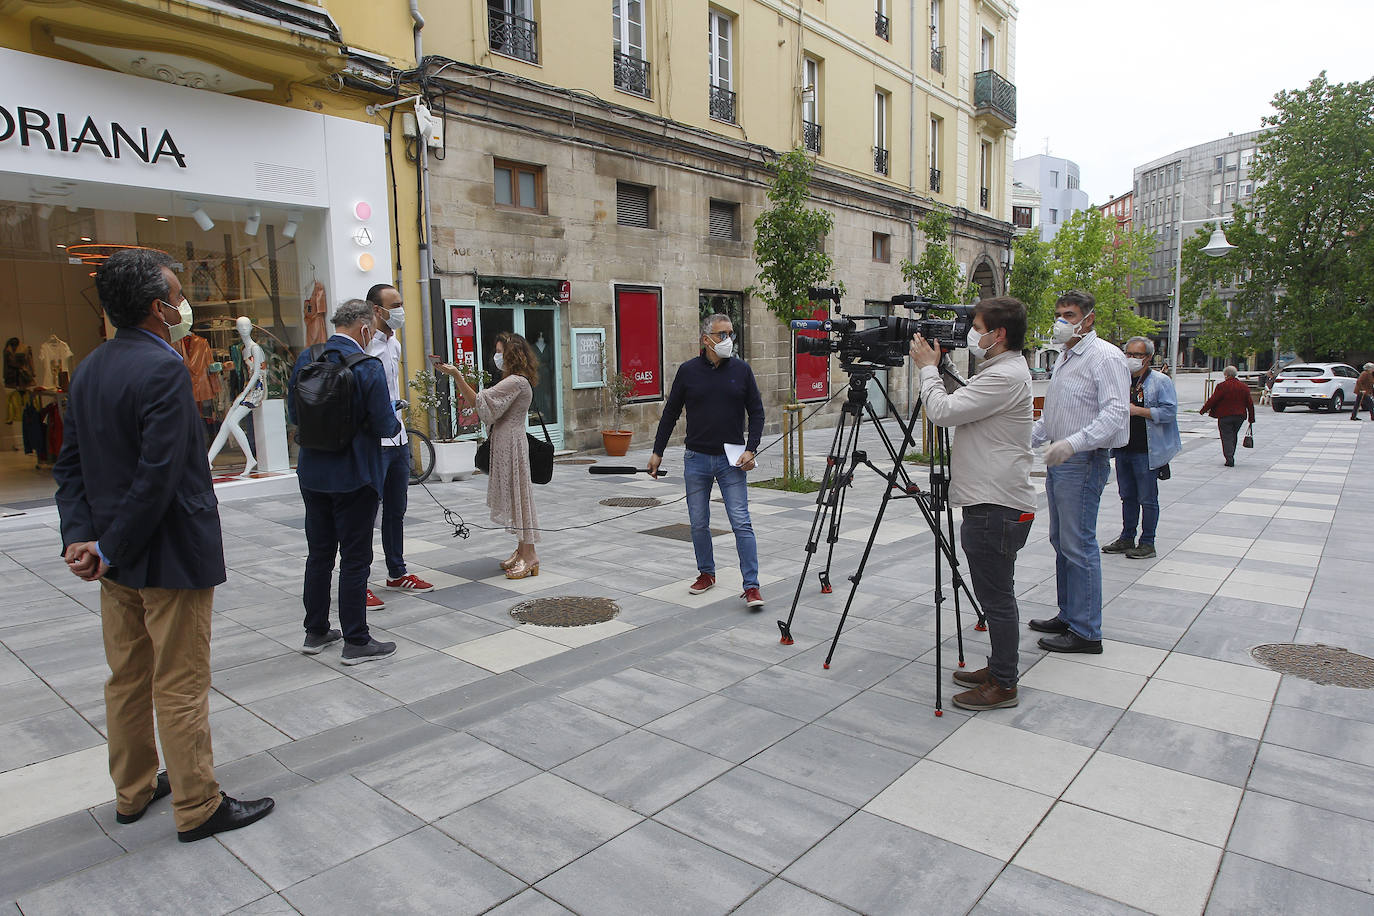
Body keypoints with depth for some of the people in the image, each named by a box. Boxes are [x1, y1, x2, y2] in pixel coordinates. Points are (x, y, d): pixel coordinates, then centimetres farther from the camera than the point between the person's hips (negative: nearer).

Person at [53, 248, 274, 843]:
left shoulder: (88, 370, 8)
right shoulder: (163, 369, -21)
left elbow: (70, 464, 7)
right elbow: (160, 474, -26)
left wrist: (81, 535, -2)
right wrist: (109, 548, -15)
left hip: (117, 557, 9)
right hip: (171, 555, -9)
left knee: (128, 681, 20)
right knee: (181, 688, 3)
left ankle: (133, 791, 36)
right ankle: (197, 808, 17)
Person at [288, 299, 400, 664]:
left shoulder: (305, 359, 1)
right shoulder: (368, 367, -18)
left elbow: (294, 411, 9)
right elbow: (384, 425, -18)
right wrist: (395, 423, 4)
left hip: (312, 473, 6)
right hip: (354, 475, -6)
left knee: (319, 553, 17)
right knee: (355, 558, 3)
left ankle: (316, 632, 29)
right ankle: (356, 641, 11)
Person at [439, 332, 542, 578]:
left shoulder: (516, 382, -17)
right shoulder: (513, 381, 17)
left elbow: (480, 403, -22)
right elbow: (492, 409, 17)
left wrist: (457, 376, -22)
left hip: (511, 443, -10)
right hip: (504, 442, 10)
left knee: (517, 494, -6)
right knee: (513, 495, 13)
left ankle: (529, 554, 0)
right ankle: (522, 549, 21)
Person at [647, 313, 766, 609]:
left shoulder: (741, 370, 2)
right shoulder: (688, 371, 2)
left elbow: (757, 412, 5)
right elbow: (670, 413, 8)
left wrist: (750, 449, -7)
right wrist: (657, 451, 7)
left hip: (731, 460, -1)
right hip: (696, 459, 1)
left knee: (741, 523, -6)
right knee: (699, 524, 10)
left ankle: (751, 585, -2)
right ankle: (706, 573, 29)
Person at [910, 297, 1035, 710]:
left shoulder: (1005, 376, -18)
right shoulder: (1003, 370, 14)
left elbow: (942, 411, -21)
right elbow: (958, 407, 22)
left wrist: (928, 367, -8)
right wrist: (937, 366, 14)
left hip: (998, 507, -10)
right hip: (991, 502, 10)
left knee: (997, 597, -1)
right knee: (996, 594, 18)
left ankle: (1003, 685, 10)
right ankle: (999, 667, 30)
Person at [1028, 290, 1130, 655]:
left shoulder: (1105, 357, -11)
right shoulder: (1064, 358, 19)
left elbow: (1115, 413, -23)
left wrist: (1074, 443, -34)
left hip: (1083, 463, -10)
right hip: (1058, 461, 10)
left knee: (1079, 545, -7)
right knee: (1061, 541, 14)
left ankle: (1086, 632, 1)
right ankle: (1068, 615, 26)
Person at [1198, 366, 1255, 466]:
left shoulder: (1222, 386, -12)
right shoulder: (1244, 387, 7)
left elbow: (1212, 400, -12)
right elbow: (1250, 403, 10)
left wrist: (1202, 410, 0)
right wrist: (1251, 418, 16)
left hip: (1225, 416, -5)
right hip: (1240, 416, 5)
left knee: (1227, 437, -2)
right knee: (1233, 436, 18)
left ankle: (1229, 459, -12)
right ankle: (1231, 457, 24)